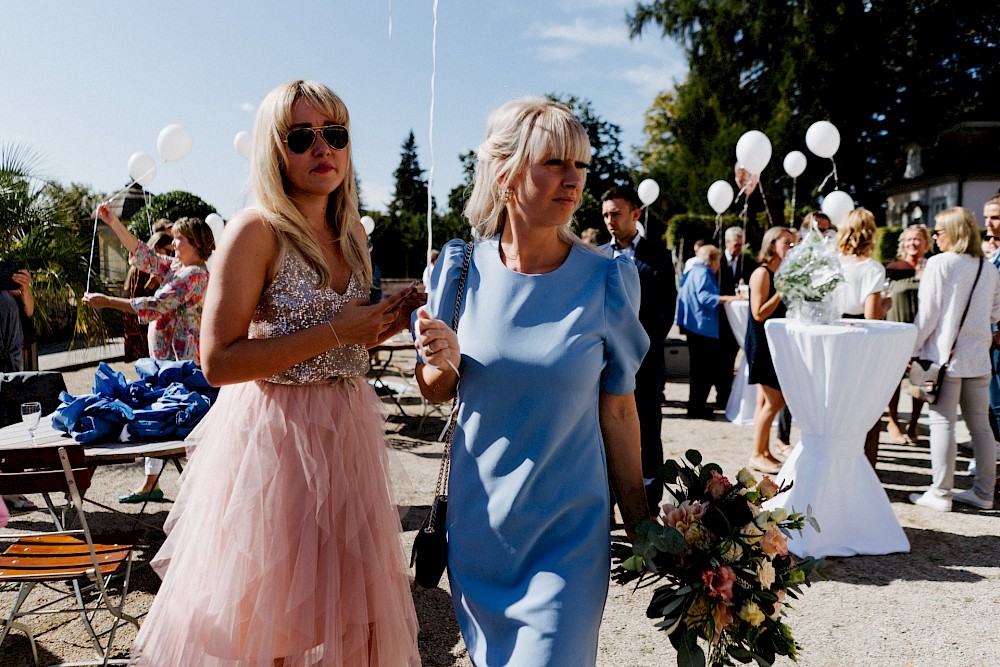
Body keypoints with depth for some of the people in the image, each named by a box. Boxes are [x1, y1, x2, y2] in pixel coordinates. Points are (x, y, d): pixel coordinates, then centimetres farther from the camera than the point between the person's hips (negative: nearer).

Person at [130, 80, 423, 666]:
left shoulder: (353, 232, 8)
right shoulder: (256, 231, -13)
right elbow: (219, 362, -19)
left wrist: (383, 324, -1)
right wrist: (333, 332, -21)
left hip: (345, 434, 7)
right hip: (273, 436, -6)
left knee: (338, 603, 18)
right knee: (266, 617, 8)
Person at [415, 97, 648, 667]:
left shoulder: (607, 281, -11)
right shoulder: (462, 269, -7)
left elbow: (619, 412, -4)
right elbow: (436, 392, 5)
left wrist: (640, 524, 1)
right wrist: (444, 363, -17)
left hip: (567, 531, -2)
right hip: (477, 520, 3)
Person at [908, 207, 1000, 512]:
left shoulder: (939, 263, -8)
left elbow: (928, 312, -10)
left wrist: (913, 349, -4)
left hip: (944, 354, -5)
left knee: (942, 423, -1)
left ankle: (940, 493, 2)